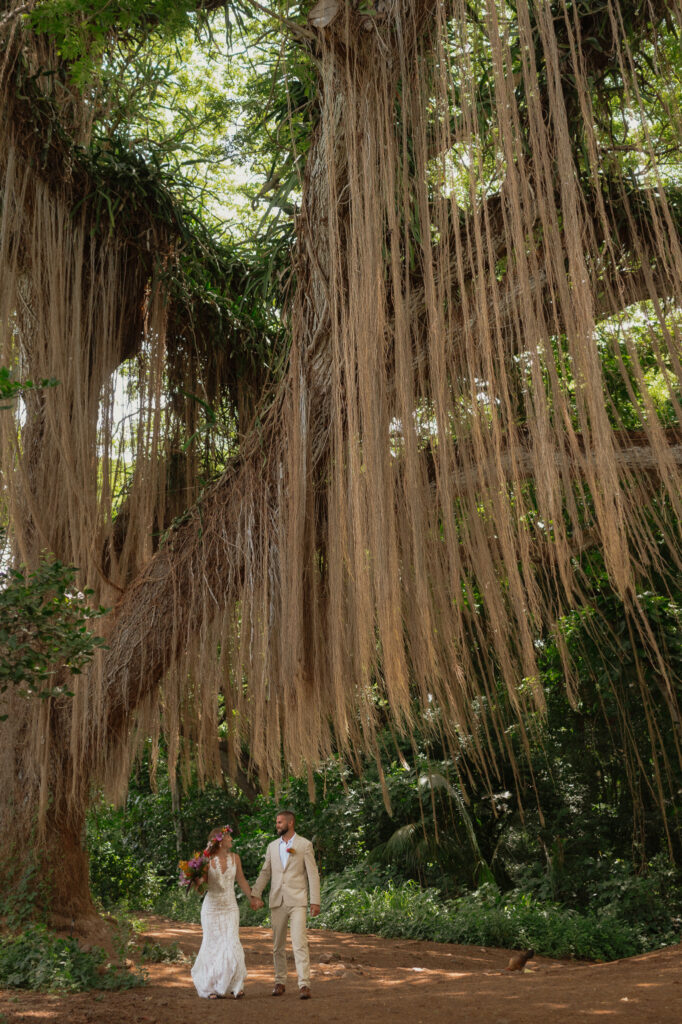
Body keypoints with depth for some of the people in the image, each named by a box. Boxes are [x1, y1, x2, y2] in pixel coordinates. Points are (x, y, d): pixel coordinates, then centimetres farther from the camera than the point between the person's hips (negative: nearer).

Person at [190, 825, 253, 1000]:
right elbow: (202, 885, -4)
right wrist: (198, 882, -25)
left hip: (230, 908, 2)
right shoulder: (207, 860, -10)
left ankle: (235, 986, 7)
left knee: (231, 944, -8)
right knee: (213, 946, 2)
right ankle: (210, 987, 20)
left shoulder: (234, 858, 1)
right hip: (212, 907, -2)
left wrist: (252, 898, 15)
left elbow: (241, 880, 12)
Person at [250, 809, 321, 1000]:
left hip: (297, 901, -4)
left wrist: (315, 901, -7)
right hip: (277, 902, 5)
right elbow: (265, 872, 15)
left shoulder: (304, 845, 0)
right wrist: (255, 894, 2)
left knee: (300, 943, -12)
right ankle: (280, 982, 20)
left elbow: (313, 874, -2)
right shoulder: (272, 847, 13)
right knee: (278, 945, 9)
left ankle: (304, 984, -12)